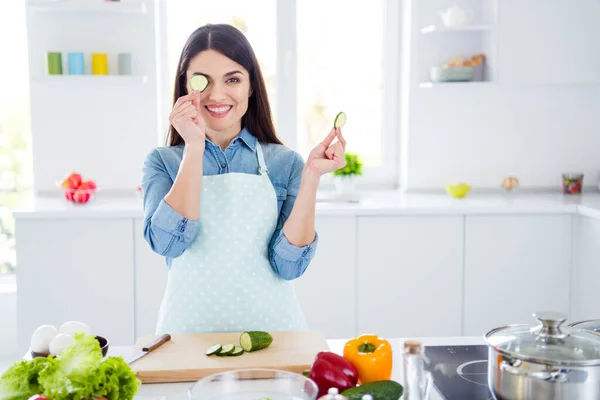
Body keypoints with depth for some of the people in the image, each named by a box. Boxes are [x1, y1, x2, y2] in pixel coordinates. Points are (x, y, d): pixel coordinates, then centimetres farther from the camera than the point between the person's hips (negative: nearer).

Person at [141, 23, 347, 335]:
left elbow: (289, 266, -5)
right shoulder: (162, 162, 5)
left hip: (268, 327, 0)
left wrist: (311, 176, -13)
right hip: (189, 327, 0)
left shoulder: (284, 162, 3)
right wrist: (194, 146, -12)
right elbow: (166, 242, -12)